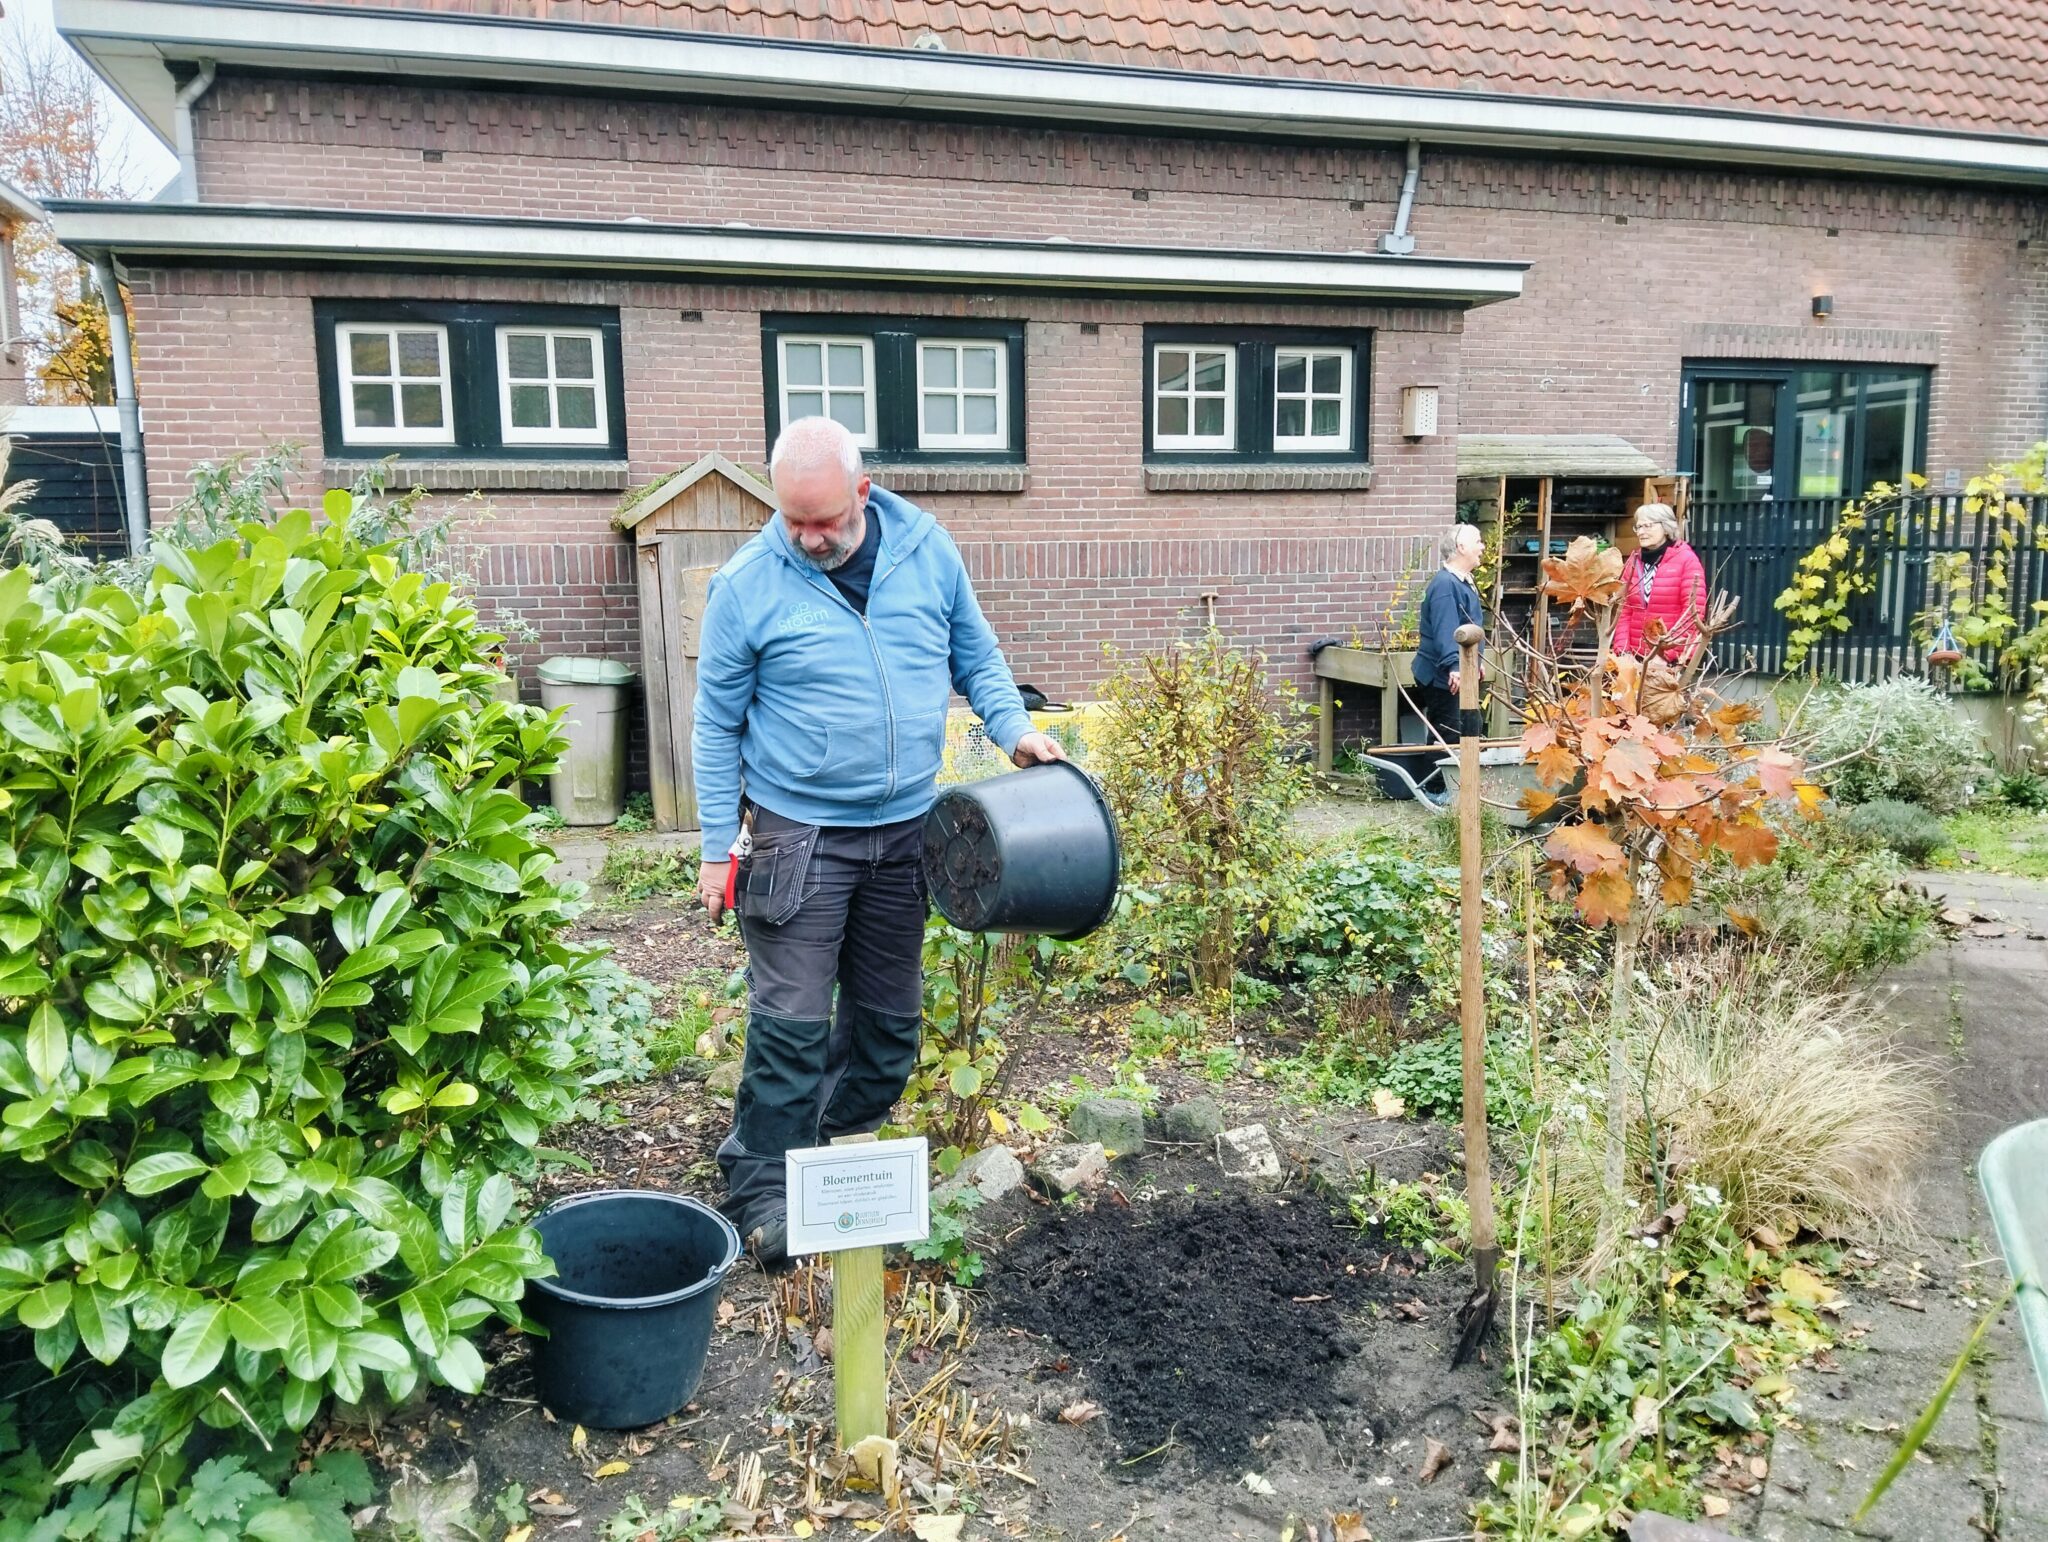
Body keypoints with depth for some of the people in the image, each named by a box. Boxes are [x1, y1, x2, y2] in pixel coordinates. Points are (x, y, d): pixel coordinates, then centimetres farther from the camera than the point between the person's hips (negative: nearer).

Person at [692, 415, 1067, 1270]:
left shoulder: (928, 549, -1)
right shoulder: (747, 585, -10)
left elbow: (974, 653, 12)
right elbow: (717, 727, -3)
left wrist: (1013, 728, -5)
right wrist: (718, 848, -4)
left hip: (905, 829, 4)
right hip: (797, 833, -4)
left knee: (890, 1015, 14)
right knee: (792, 1021, -4)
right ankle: (762, 1189, 12)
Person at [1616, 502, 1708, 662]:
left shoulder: (1686, 559, -2)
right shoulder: (1634, 561, 12)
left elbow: (1693, 611, -9)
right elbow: (1624, 609, 10)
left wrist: (1670, 652, -16)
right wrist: (1622, 649, -2)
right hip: (1636, 656, 4)